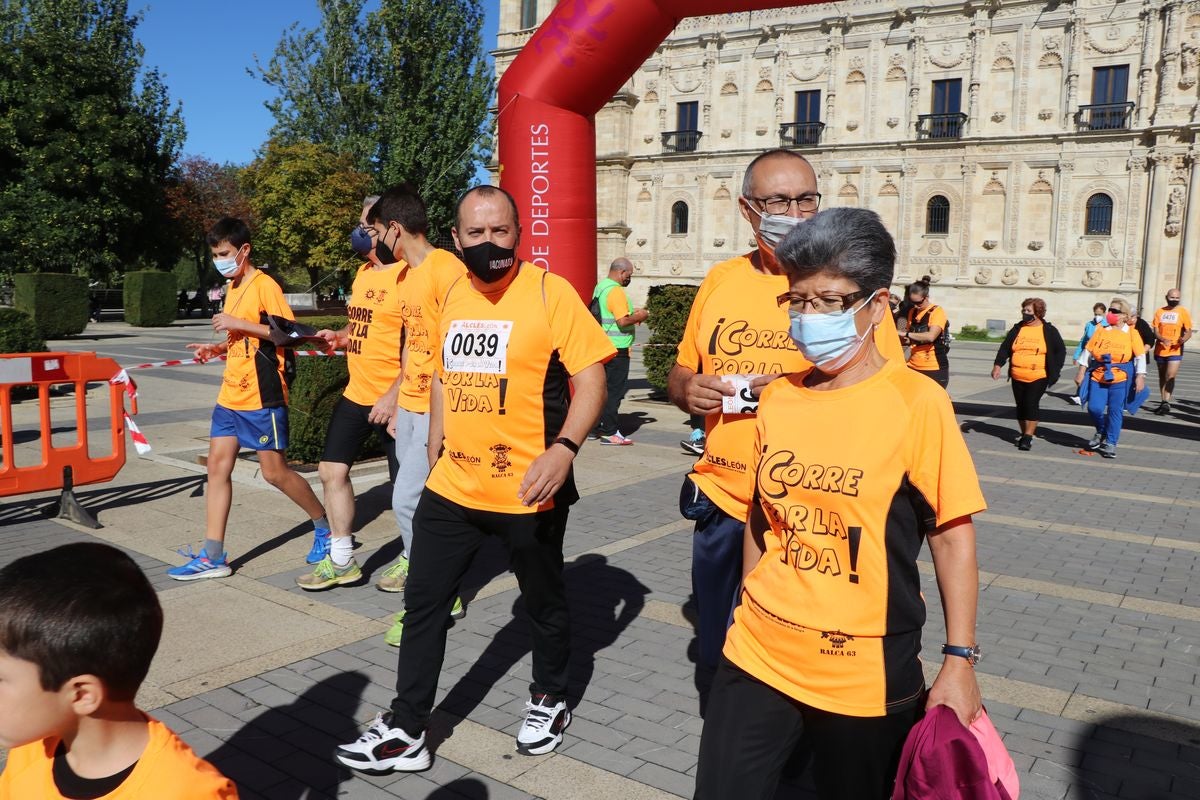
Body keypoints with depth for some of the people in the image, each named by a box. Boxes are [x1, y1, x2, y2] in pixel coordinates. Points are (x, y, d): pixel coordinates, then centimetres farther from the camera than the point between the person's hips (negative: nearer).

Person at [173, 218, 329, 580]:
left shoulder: (265, 285, -11)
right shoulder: (232, 289, 15)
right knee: (218, 466, 4)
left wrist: (239, 323, -22)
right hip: (230, 396, 9)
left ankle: (324, 525, 20)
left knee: (275, 472, -1)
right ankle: (212, 556, 8)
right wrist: (216, 348, 8)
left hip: (262, 397, -8)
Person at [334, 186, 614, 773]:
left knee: (543, 602, 14)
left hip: (529, 490, -5)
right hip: (452, 486, 5)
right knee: (422, 604, 9)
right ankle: (406, 732, 22)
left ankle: (549, 701, 39)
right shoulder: (451, 296, 7)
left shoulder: (549, 291, -11)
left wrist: (563, 447, -28)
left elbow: (590, 378, -14)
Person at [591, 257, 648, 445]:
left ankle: (595, 428, 21)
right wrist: (639, 317, -7)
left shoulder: (601, 287, 13)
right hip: (617, 349, -10)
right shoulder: (616, 291, -17)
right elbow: (622, 321, -24)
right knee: (614, 391, -4)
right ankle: (609, 432, -1)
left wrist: (632, 313, 16)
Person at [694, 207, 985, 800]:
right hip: (757, 657, 4)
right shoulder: (777, 397, 0)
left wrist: (959, 661, -9)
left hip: (865, 675, -3)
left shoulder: (917, 403, -12)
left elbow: (952, 536, -8)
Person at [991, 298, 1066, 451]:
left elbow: (1061, 351, 6)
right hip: (1018, 377, 4)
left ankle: (1028, 437, -10)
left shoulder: (1049, 331, 1)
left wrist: (1054, 371, -2)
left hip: (1039, 377, -4)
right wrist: (998, 365, -8)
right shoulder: (1017, 329, 8)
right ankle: (1025, 433, 25)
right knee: (1020, 406, 9)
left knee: (1031, 404, -14)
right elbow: (1005, 348, 7)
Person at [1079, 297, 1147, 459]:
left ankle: (1111, 443, 12)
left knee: (1115, 411, 1)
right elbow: (1088, 351, 10)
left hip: (1120, 378, -2)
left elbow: (1140, 357, -1)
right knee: (1094, 408, -6)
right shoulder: (1100, 330, 7)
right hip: (1098, 376, 2)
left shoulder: (1132, 333, 1)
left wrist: (1140, 377, -8)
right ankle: (1101, 432, 23)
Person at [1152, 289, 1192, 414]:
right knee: (1162, 377, 12)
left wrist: (1183, 339, -25)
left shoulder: (1183, 312, -1)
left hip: (1175, 351, -4)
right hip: (1160, 350, 4)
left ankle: (1166, 403, -17)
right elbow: (1156, 331, 2)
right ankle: (1163, 403, 22)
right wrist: (1163, 339, -19)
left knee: (1170, 376, -15)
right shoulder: (1160, 312, 6)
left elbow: (1189, 332, -2)